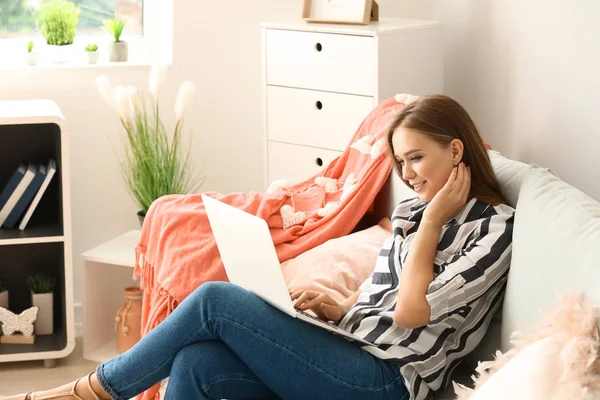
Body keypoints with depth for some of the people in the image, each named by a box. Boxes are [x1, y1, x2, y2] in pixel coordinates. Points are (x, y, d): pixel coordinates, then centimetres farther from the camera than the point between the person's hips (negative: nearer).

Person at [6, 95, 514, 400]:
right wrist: (334, 308, 3)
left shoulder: (495, 229, -7)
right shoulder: (413, 211, 18)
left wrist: (433, 221, -7)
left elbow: (409, 312, -14)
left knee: (215, 299, -14)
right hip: (349, 351, 8)